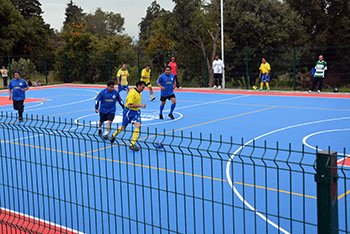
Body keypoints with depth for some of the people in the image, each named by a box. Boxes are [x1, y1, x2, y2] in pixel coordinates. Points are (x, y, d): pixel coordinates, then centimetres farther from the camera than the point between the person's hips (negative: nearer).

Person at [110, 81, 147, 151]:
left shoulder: (139, 93, 7)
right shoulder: (132, 93, -21)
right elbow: (130, 105, -27)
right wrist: (140, 105, -29)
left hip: (136, 111, 7)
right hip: (129, 111, -7)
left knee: (138, 125, -15)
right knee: (123, 128, 8)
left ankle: (132, 145, -14)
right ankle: (113, 135, 40)